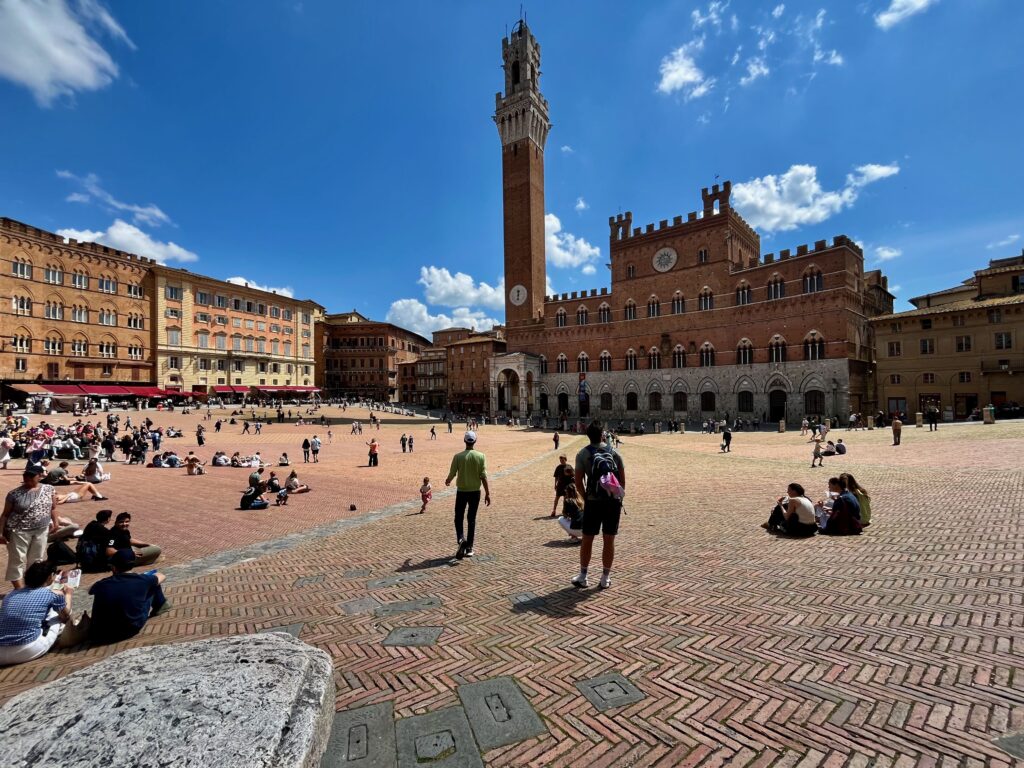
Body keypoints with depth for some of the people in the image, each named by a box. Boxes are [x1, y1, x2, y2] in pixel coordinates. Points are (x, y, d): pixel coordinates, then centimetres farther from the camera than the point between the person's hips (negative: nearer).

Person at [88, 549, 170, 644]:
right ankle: (160, 606, 36)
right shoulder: (141, 580, -12)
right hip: (131, 630, -3)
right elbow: (161, 576, 11)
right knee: (153, 583, 11)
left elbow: (90, 590, 20)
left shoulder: (102, 584, -6)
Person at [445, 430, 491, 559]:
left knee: (458, 518, 14)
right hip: (475, 491, 1)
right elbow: (483, 477, -8)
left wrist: (447, 481, 20)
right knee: (471, 520, 11)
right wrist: (487, 493, -1)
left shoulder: (458, 456, -9)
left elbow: (452, 474, -4)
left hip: (461, 491, -1)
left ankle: (461, 539, -9)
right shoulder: (481, 456, -7)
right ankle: (469, 548, 14)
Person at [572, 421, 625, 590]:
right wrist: (619, 497, 12)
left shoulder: (583, 453, -1)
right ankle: (605, 579, 18)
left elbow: (578, 482, -5)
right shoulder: (613, 452, 5)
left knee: (587, 540, 10)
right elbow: (622, 479, 3)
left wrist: (586, 499, 7)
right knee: (609, 541, 10)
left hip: (593, 502, -1)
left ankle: (582, 577, 19)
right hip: (613, 501, 2)